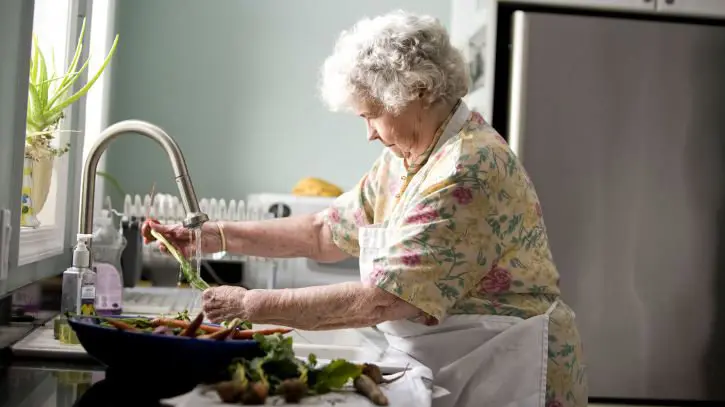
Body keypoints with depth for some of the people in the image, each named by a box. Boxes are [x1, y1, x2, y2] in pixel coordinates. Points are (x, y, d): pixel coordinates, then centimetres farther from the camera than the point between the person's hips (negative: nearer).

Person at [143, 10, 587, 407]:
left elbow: (381, 300, -26)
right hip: (446, 371, 8)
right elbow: (324, 233, 10)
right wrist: (215, 235, 4)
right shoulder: (404, 160, 4)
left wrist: (255, 304, -19)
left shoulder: (468, 170, -24)